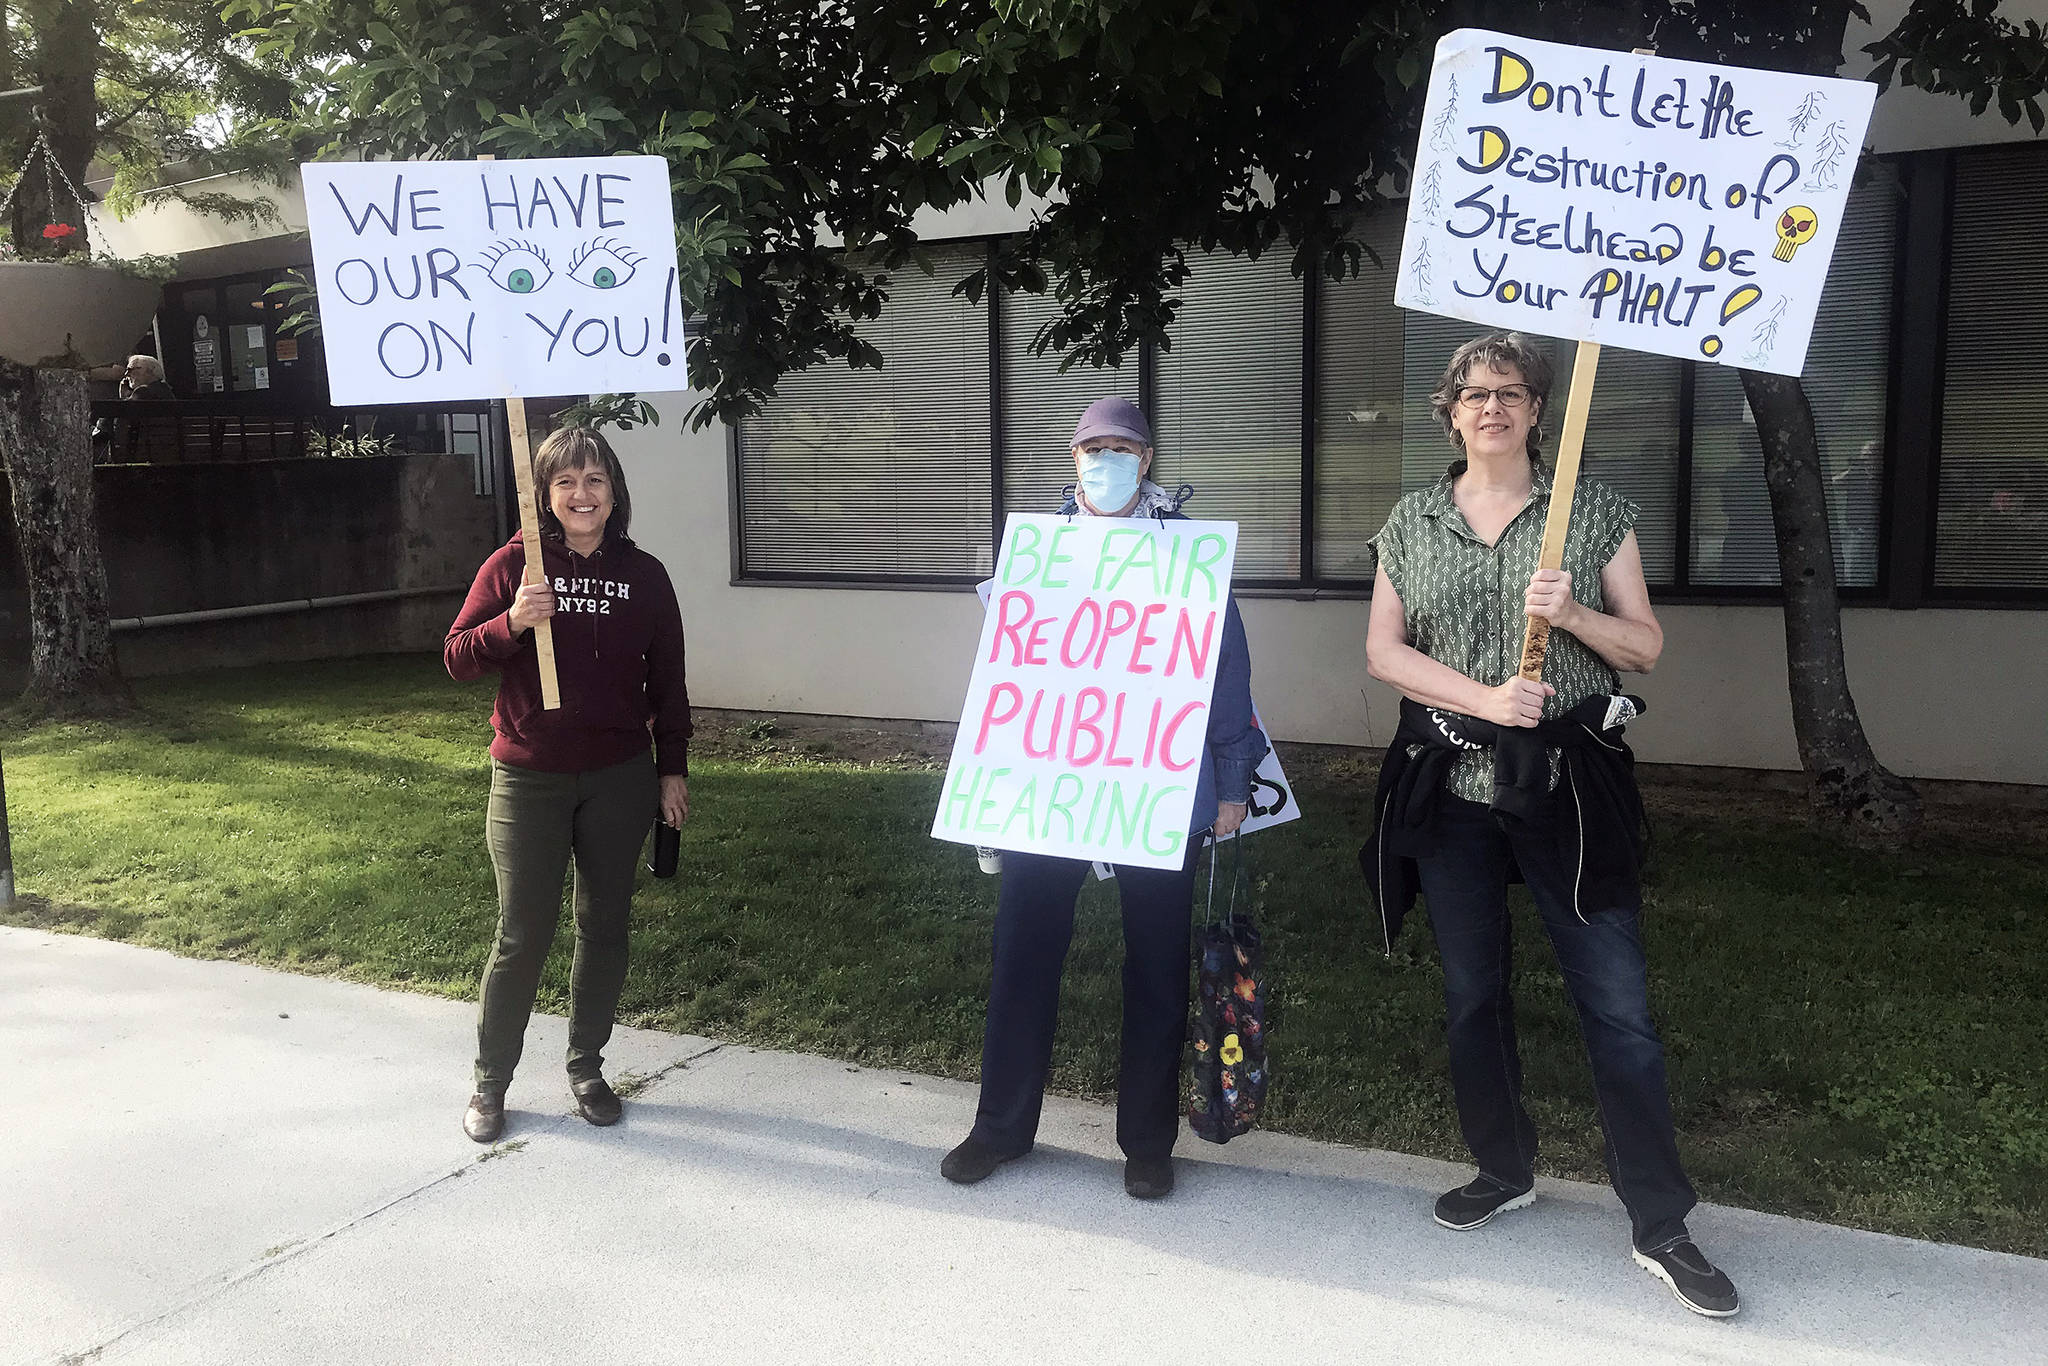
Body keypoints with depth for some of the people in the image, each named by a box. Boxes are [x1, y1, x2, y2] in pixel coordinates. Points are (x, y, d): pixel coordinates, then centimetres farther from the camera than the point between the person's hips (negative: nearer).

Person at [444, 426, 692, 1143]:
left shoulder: (644, 575, 1)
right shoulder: (513, 565, -4)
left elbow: (667, 684, 7)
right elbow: (457, 657, -3)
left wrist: (673, 771, 6)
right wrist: (510, 623, -22)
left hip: (619, 779, 2)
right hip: (529, 779, -2)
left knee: (604, 925, 11)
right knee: (524, 934, 1)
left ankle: (586, 1065, 28)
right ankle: (490, 1082, 20)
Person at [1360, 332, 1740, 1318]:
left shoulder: (1594, 510, 3)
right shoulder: (1412, 522, 7)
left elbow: (1646, 646, 4)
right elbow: (1383, 650, 2)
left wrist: (1571, 614, -16)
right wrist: (1482, 697, -13)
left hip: (1566, 785, -2)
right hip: (1450, 790, 2)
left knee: (1619, 1005, -3)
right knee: (1471, 992, 13)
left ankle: (1661, 1228, 8)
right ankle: (1504, 1172, 33)